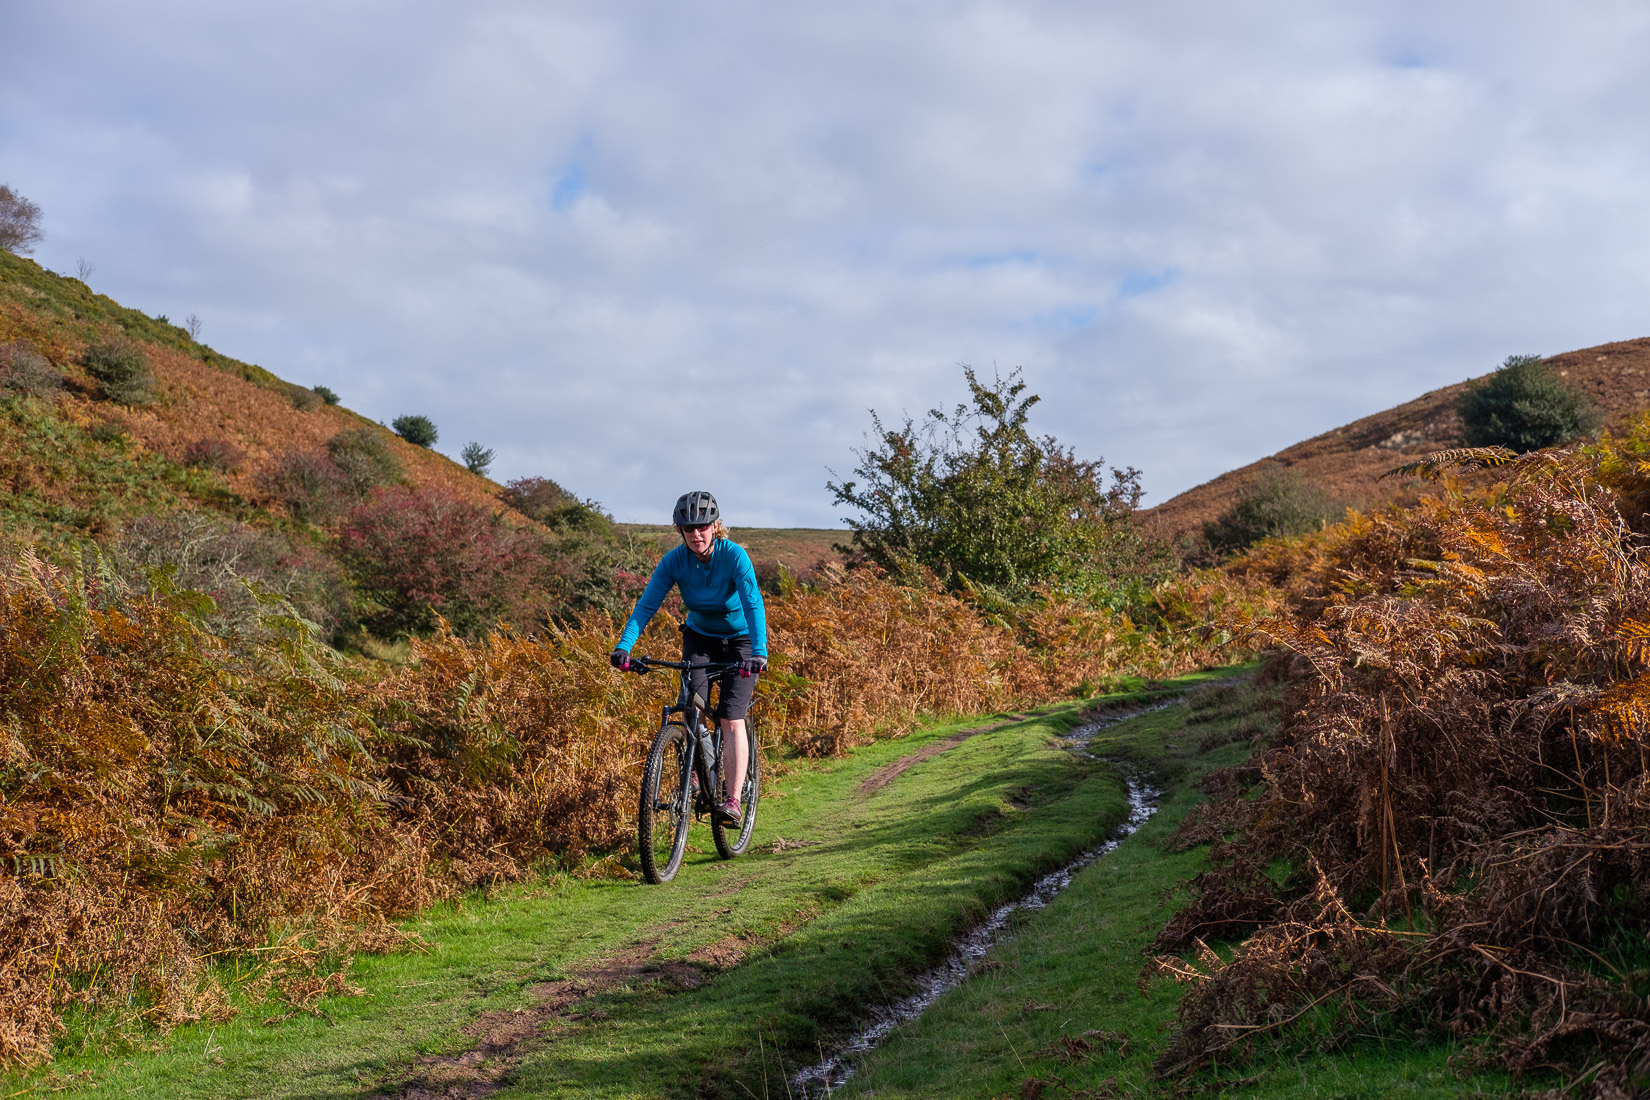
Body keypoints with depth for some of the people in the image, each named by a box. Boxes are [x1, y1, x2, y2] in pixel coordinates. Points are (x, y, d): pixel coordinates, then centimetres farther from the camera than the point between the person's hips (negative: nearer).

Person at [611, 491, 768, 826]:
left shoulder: (734, 555, -27)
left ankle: (733, 801, -17)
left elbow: (753, 605, -36)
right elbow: (646, 604, -22)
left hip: (739, 640, -3)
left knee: (731, 720, -15)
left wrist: (759, 653, -49)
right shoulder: (675, 560, -18)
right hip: (699, 637, 3)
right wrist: (624, 646, -36)